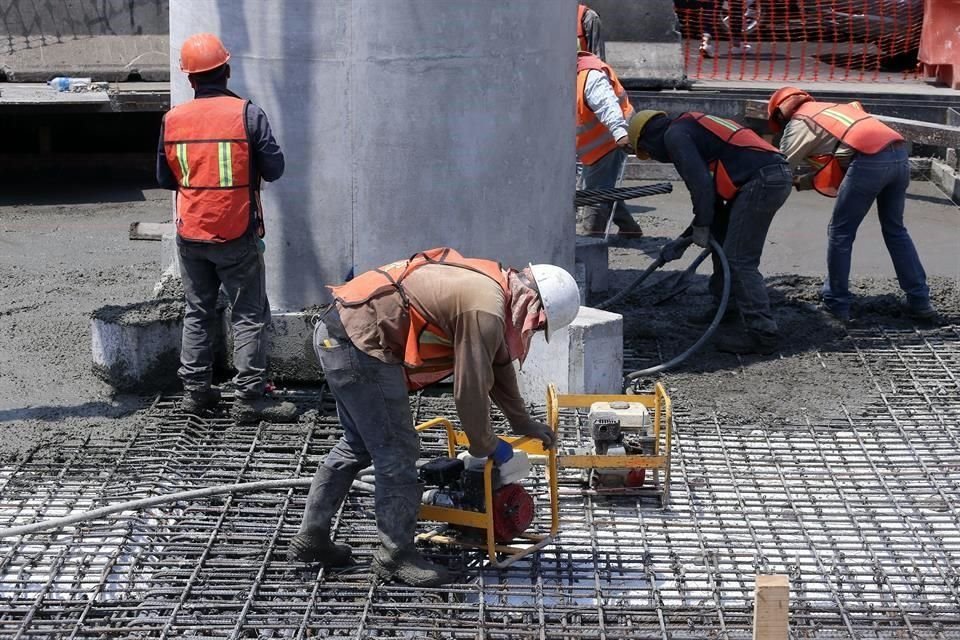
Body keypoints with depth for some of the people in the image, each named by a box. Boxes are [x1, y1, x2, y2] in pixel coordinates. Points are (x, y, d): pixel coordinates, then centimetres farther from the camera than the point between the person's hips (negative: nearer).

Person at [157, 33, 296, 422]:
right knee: (249, 316, 3)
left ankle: (195, 390, 18)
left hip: (190, 235, 4)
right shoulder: (247, 114, -12)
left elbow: (164, 178, 8)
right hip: (236, 235, -3)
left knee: (197, 313, 16)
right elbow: (274, 169, -7)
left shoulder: (172, 120, -1)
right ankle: (250, 397, 0)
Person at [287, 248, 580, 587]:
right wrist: (486, 446, 3)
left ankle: (311, 537, 28)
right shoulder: (485, 311, -19)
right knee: (397, 453, -2)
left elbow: (497, 363, 26)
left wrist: (523, 422, 31)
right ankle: (396, 555, 8)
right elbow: (470, 388, -14)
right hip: (360, 343, -11)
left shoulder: (492, 283, 13)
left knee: (357, 445, 22)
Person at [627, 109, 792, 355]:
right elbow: (714, 195, 32)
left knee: (739, 260, -8)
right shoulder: (693, 129, 30)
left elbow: (701, 184, -12)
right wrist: (683, 242, 34)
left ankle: (763, 333, -11)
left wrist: (701, 226, 0)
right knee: (722, 236, 24)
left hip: (761, 181, -10)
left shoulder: (675, 135, 0)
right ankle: (725, 306, 34)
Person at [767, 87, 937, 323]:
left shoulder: (798, 123, 12)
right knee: (895, 230, 20)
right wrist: (801, 180, 31)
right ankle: (920, 302, 22)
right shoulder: (830, 109, 34)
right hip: (899, 153, 7)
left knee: (840, 232, 8)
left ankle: (836, 304, 12)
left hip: (870, 160, -7)